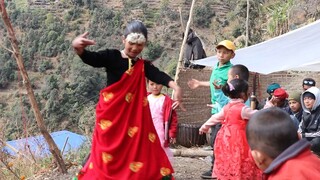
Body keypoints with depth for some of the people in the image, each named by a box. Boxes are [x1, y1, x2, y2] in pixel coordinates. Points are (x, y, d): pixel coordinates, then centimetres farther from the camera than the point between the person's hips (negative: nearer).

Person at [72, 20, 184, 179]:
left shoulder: (143, 66, 6)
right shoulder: (111, 57, -3)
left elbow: (159, 76, -12)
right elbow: (90, 58, -20)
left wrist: (176, 87, -34)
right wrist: (77, 47, -44)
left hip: (135, 117, 4)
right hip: (111, 115, -3)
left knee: (140, 149, 4)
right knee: (107, 148, 0)